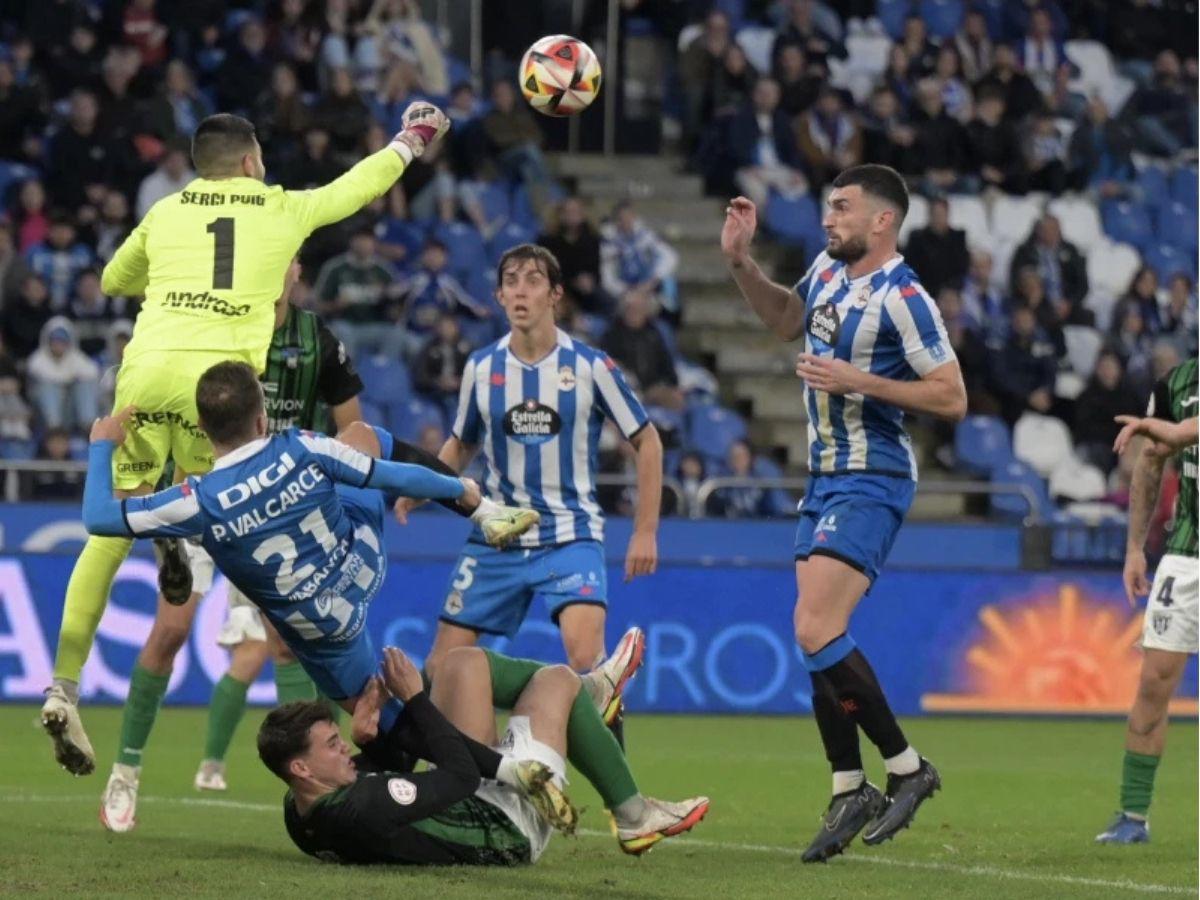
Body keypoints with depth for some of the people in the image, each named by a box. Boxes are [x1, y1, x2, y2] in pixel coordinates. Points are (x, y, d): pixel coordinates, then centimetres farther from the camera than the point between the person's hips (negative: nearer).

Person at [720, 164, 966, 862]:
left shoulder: (902, 299, -16)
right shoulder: (828, 271, 9)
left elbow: (952, 399, -18)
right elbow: (787, 320, 30)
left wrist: (859, 380, -22)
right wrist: (741, 262, 17)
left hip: (870, 483, -9)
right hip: (827, 479, 9)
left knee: (816, 630, -18)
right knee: (819, 636, 7)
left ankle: (907, 767, -6)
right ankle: (851, 794, 14)